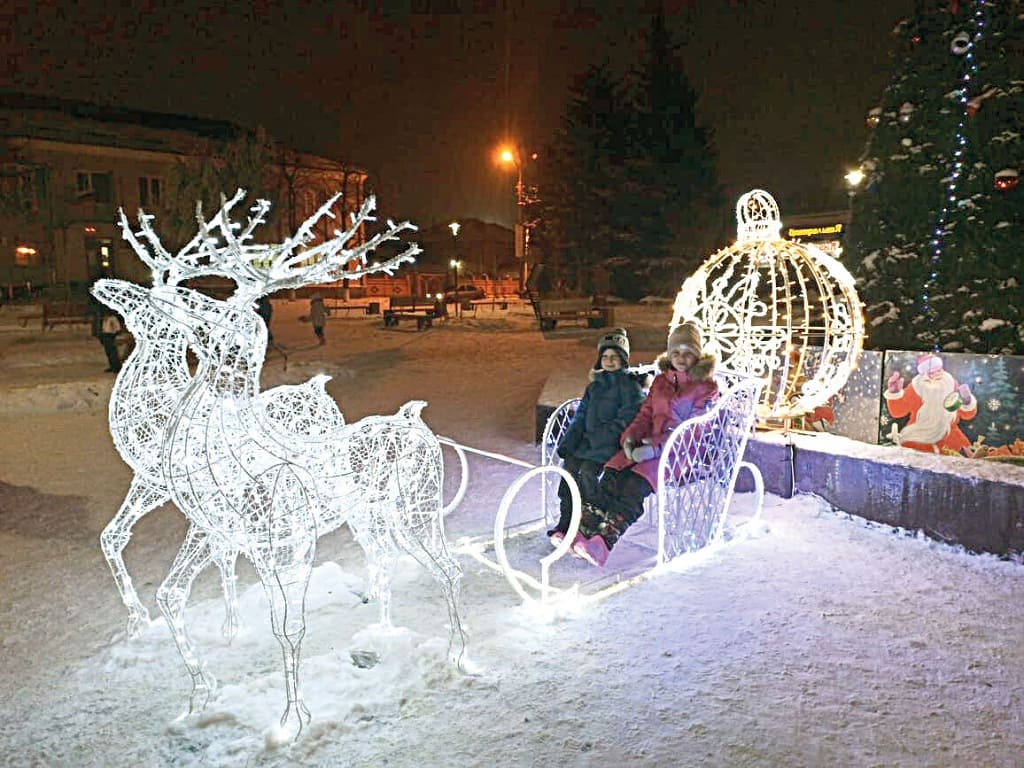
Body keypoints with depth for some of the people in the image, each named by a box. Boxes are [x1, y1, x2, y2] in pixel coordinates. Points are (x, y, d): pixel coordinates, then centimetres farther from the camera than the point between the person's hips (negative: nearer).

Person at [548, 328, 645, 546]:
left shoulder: (630, 385, 2)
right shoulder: (595, 385, 22)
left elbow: (628, 418, -8)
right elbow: (581, 416, 17)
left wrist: (605, 434, -18)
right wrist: (568, 443, 3)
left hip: (611, 444, -6)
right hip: (589, 439, 6)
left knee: (588, 469, -27)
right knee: (570, 464, -19)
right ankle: (565, 524, -11)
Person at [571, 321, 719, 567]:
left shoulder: (706, 387, 0)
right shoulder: (661, 382, 20)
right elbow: (645, 415, 19)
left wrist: (654, 447, -20)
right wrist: (630, 438, -4)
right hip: (650, 445, 6)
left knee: (636, 483, -32)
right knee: (612, 474, -23)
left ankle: (605, 541, -40)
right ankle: (584, 529, -31)